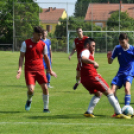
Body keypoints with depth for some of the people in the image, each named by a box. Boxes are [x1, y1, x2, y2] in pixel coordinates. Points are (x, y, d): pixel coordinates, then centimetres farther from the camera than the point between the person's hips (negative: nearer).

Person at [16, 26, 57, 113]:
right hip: (29, 70, -3)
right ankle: (29, 100, 20)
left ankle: (46, 108, 8)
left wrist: (50, 70, 20)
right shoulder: (26, 43, -2)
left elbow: (46, 57, 18)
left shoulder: (43, 45, 6)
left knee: (45, 88, -7)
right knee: (31, 89, -15)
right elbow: (21, 57, -1)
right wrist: (20, 69, -12)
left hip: (40, 70, 3)